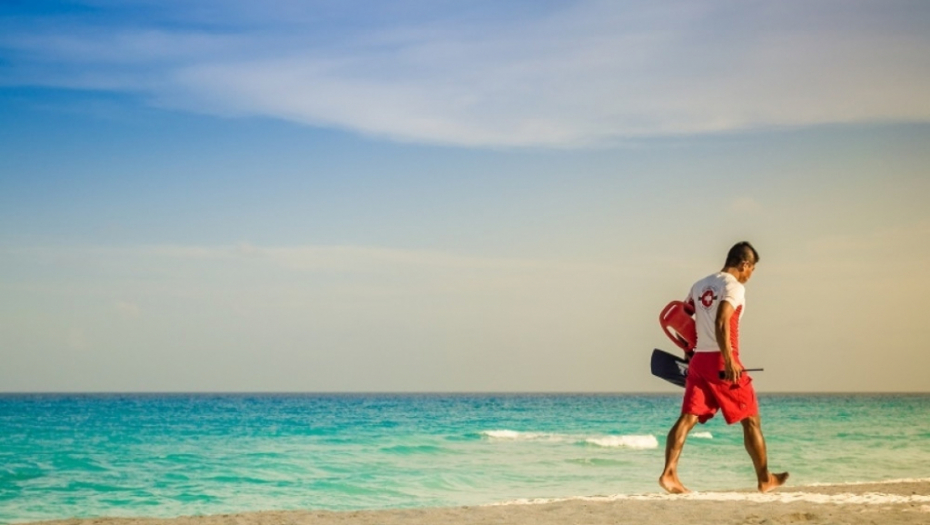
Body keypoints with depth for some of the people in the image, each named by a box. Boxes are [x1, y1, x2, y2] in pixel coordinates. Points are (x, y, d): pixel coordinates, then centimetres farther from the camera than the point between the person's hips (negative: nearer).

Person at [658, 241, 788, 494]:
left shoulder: (701, 285, 16)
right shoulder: (734, 286, -8)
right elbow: (721, 323, -22)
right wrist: (729, 361, -25)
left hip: (699, 360, 7)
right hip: (721, 361, -6)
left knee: (688, 417, -1)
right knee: (751, 419, 7)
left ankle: (669, 473, -16)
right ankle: (765, 479, 15)